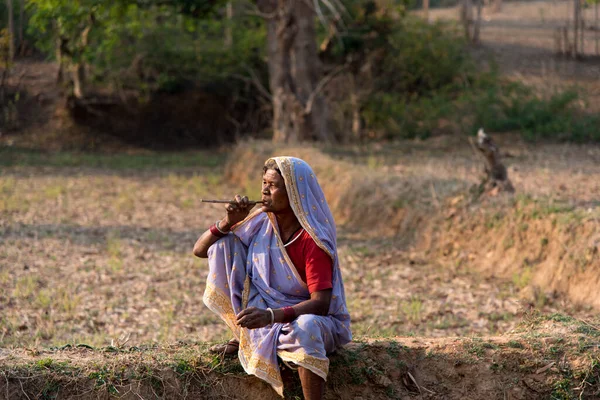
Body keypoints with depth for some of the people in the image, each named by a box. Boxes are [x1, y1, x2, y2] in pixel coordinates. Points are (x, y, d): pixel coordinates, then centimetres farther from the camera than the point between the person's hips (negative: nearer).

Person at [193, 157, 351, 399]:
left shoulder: (312, 239, -21)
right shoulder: (260, 222, -5)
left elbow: (321, 303, -29)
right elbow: (200, 250, 2)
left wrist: (271, 315, -43)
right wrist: (228, 222, -16)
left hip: (313, 317, -6)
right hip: (264, 312, 6)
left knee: (305, 327, -44)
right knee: (224, 243, -8)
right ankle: (243, 337, 0)